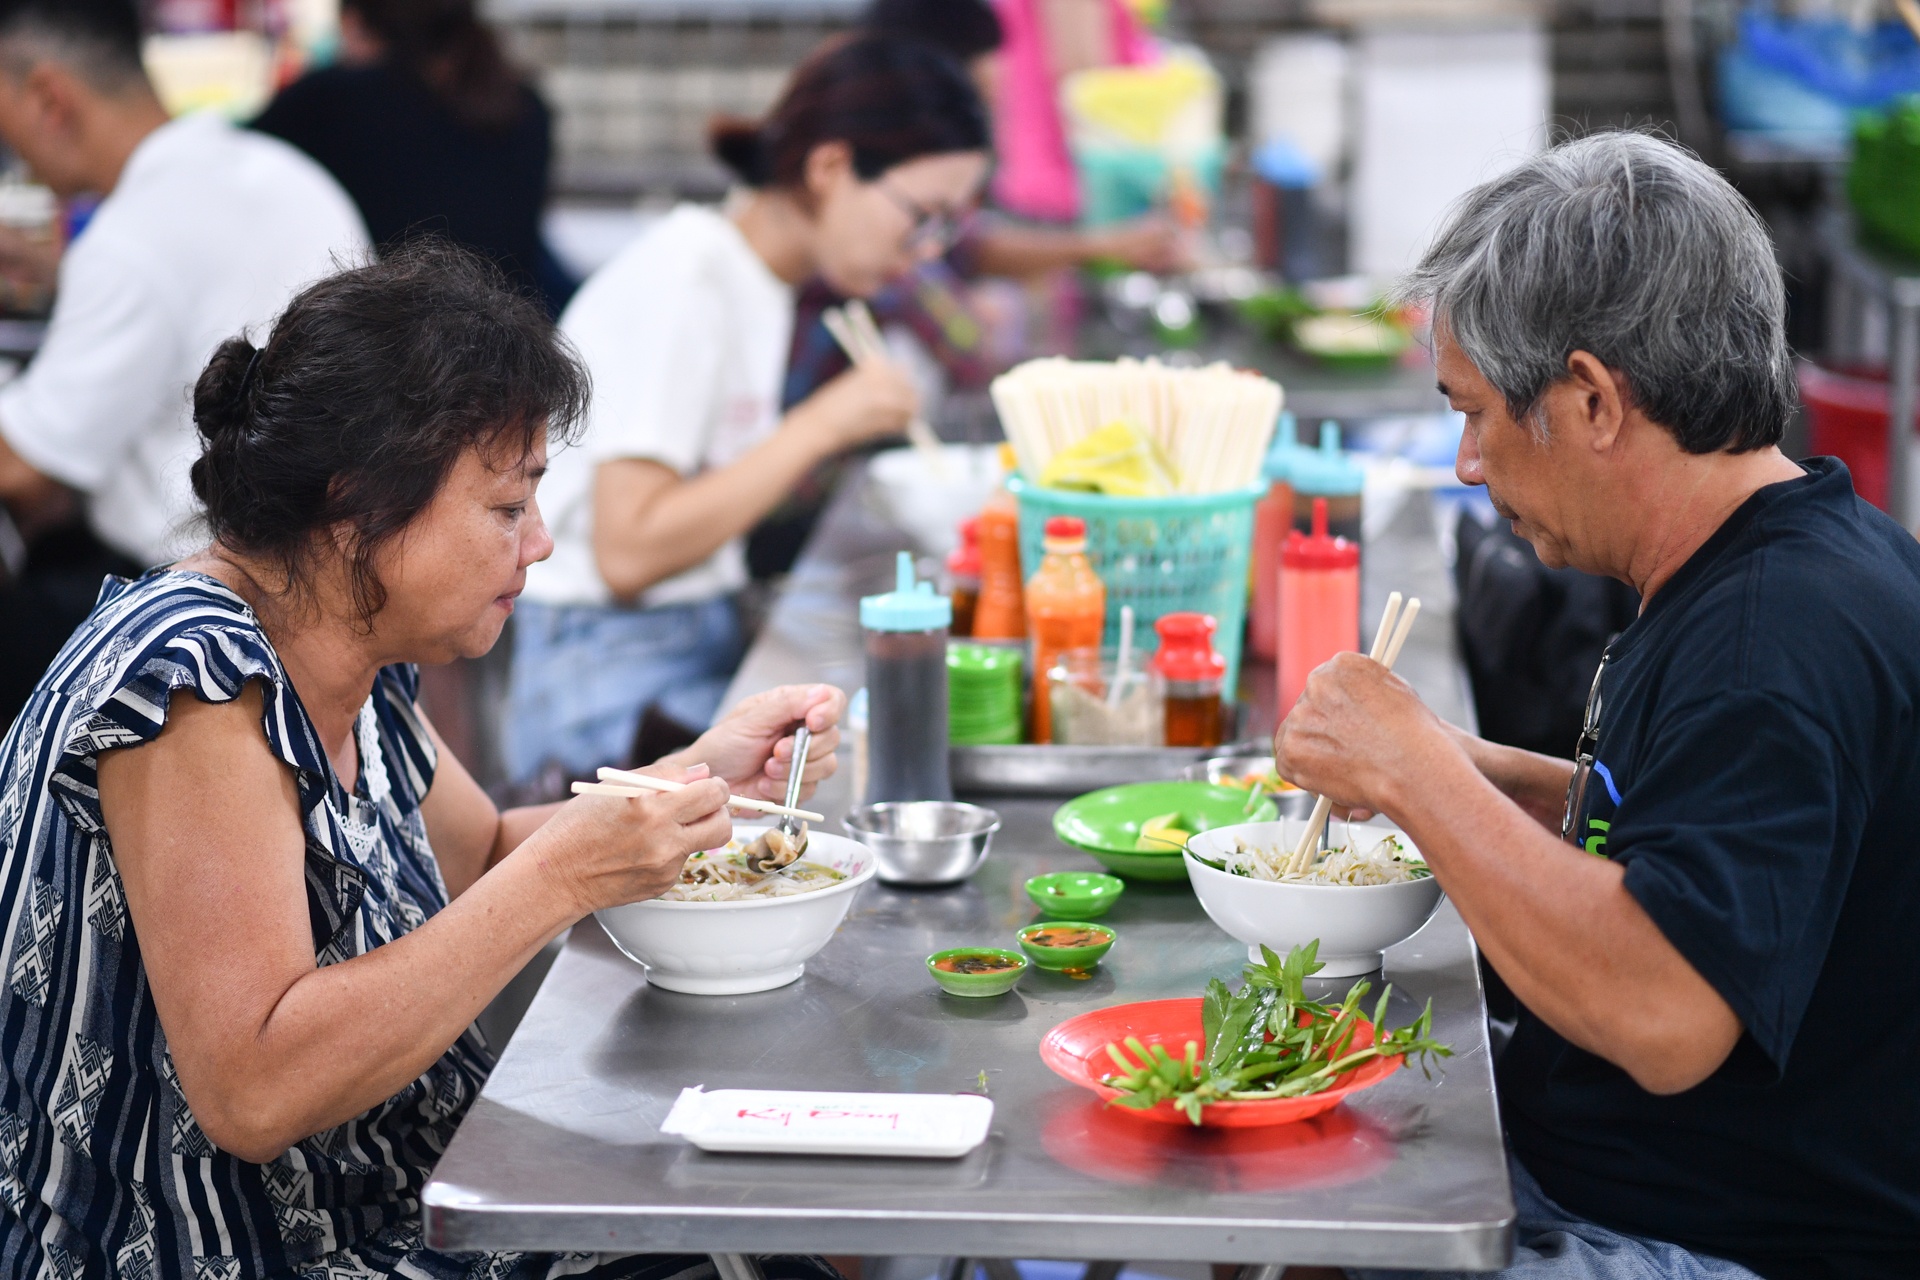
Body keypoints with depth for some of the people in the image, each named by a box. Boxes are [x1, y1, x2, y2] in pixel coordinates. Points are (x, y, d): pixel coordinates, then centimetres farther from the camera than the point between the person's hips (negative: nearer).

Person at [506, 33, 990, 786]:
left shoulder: (756, 277, 12)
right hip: (617, 661, -9)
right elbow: (627, 553, -22)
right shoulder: (681, 284, -15)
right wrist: (822, 425, -19)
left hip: (708, 640, 9)